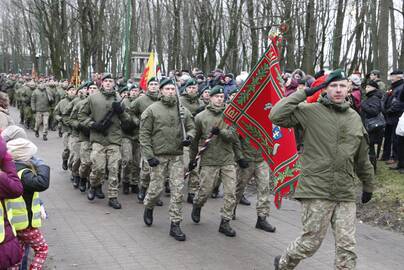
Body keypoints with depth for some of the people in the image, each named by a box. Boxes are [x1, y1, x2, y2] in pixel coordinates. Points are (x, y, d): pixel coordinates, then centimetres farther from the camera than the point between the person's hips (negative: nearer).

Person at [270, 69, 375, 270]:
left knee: (347, 246, 3)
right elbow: (276, 116, -16)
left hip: (346, 194, 4)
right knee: (311, 241, 4)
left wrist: (368, 185, 25)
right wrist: (304, 93, -12)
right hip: (316, 190, -4)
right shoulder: (311, 111, -4)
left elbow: (362, 157, 19)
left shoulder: (355, 118, 11)